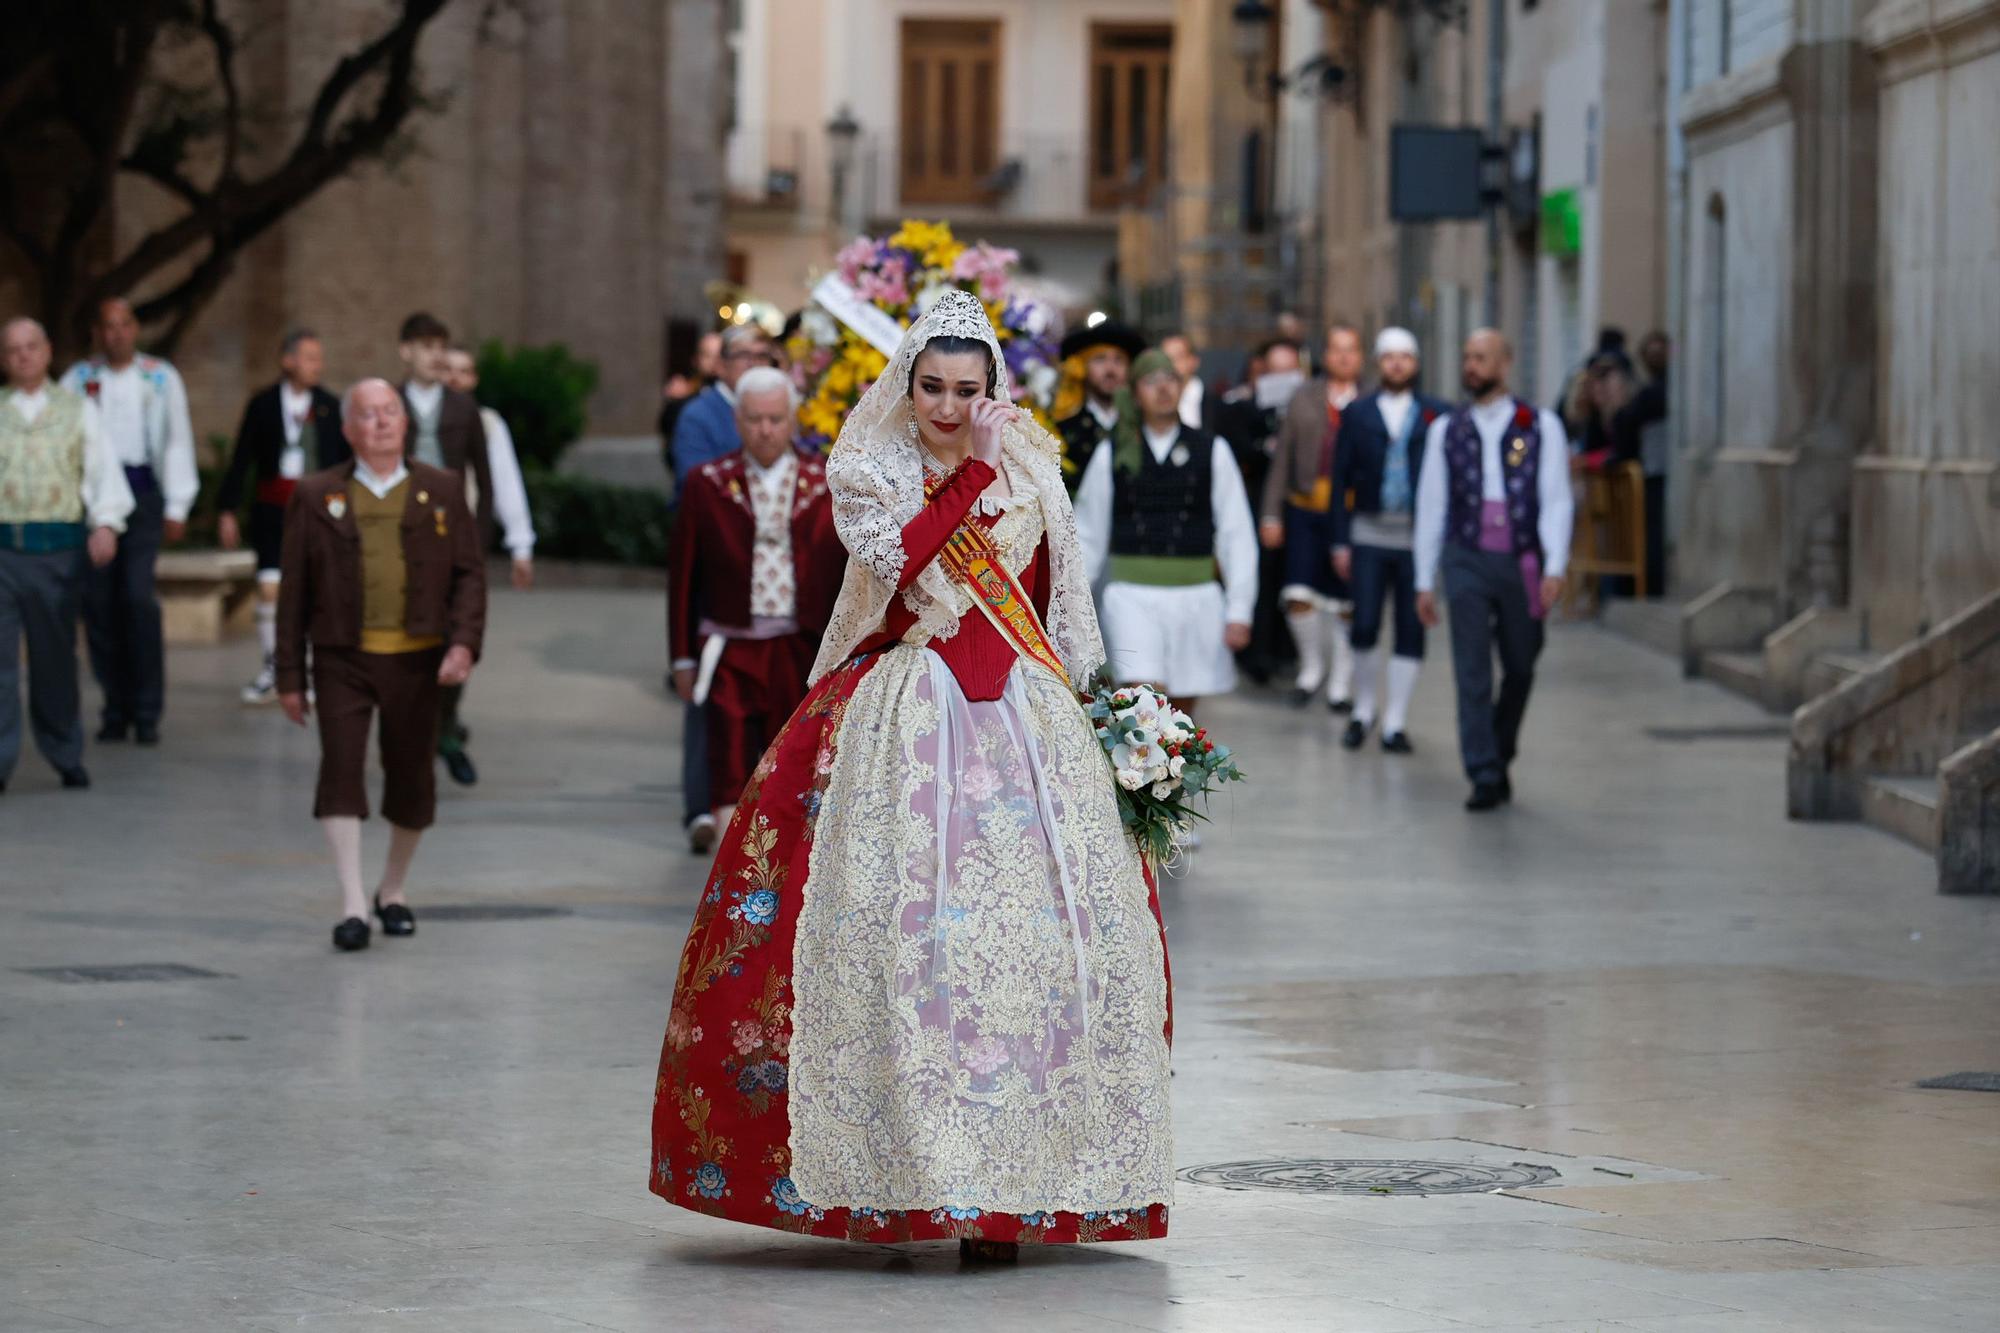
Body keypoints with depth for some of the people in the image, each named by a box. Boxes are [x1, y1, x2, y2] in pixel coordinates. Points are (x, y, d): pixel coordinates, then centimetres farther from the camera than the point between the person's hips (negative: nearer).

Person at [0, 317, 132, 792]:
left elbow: (104, 469, 5)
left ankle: (66, 757, 21)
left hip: (59, 545, 1)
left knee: (55, 656, 9)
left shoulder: (77, 409, 12)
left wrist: (106, 524, -11)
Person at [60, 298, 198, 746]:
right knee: (98, 603, -1)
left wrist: (176, 507, 5)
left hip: (143, 490, -2)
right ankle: (116, 709, 9)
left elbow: (178, 441, 9)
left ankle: (147, 712, -8)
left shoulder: (161, 379, 8)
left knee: (139, 598, -13)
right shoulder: (78, 380, 9)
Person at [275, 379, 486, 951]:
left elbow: (469, 574, 6)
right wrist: (290, 676, 3)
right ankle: (353, 906, -14)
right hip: (343, 661, -1)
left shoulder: (442, 490, 9)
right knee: (341, 768, -13)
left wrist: (464, 644, -10)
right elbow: (293, 591, 6)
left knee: (412, 777, 7)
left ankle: (394, 890, 29)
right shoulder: (316, 497, 6)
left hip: (416, 661, 1)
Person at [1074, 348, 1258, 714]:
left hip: (1195, 596, 1)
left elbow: (1236, 535, 3)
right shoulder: (1113, 456, 4)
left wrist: (1239, 611, -2)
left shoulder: (1212, 453, 3)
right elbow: (1088, 536, 10)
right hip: (1132, 596, -1)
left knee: (1183, 708, 9)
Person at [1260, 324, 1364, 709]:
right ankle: (1313, 664, 18)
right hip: (1305, 510, 2)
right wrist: (1271, 515, 6)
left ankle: (1341, 681, 18)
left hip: (1352, 512, -2)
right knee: (1299, 595, -7)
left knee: (1345, 603, 3)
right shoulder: (1304, 399, 9)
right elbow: (1282, 458, 10)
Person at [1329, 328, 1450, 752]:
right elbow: (1341, 479, 6)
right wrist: (1340, 540, 1)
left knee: (1411, 631, 1)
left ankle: (1395, 722, 8)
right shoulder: (1357, 414, 6)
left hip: (1418, 537, 0)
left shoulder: (1438, 416, 4)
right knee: (1364, 628, -5)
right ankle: (1363, 710, 15)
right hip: (1369, 534, 0)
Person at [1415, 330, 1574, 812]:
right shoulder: (1446, 430, 8)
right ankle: (1485, 777, -11)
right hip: (1467, 559, 0)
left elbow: (1557, 501, -2)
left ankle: (1501, 760, 29)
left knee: (1519, 670, 9)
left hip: (1523, 561, 0)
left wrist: (1555, 569, -14)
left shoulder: (1541, 426, 2)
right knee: (1473, 672, -9)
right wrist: (1425, 581, 8)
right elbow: (1431, 506, 10)